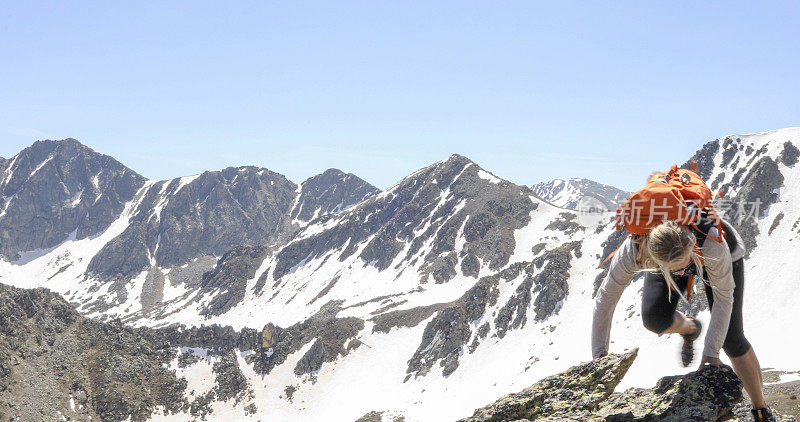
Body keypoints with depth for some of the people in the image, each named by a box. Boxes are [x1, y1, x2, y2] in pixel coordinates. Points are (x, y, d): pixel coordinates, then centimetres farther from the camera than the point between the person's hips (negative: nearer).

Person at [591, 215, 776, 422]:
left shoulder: (711, 241, -45)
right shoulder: (634, 250, -40)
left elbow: (724, 297, -29)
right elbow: (605, 298, -27)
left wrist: (711, 352, -31)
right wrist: (599, 355, -26)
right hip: (666, 255, 2)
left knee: (731, 339, -8)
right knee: (654, 319, -23)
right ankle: (690, 329, 14)